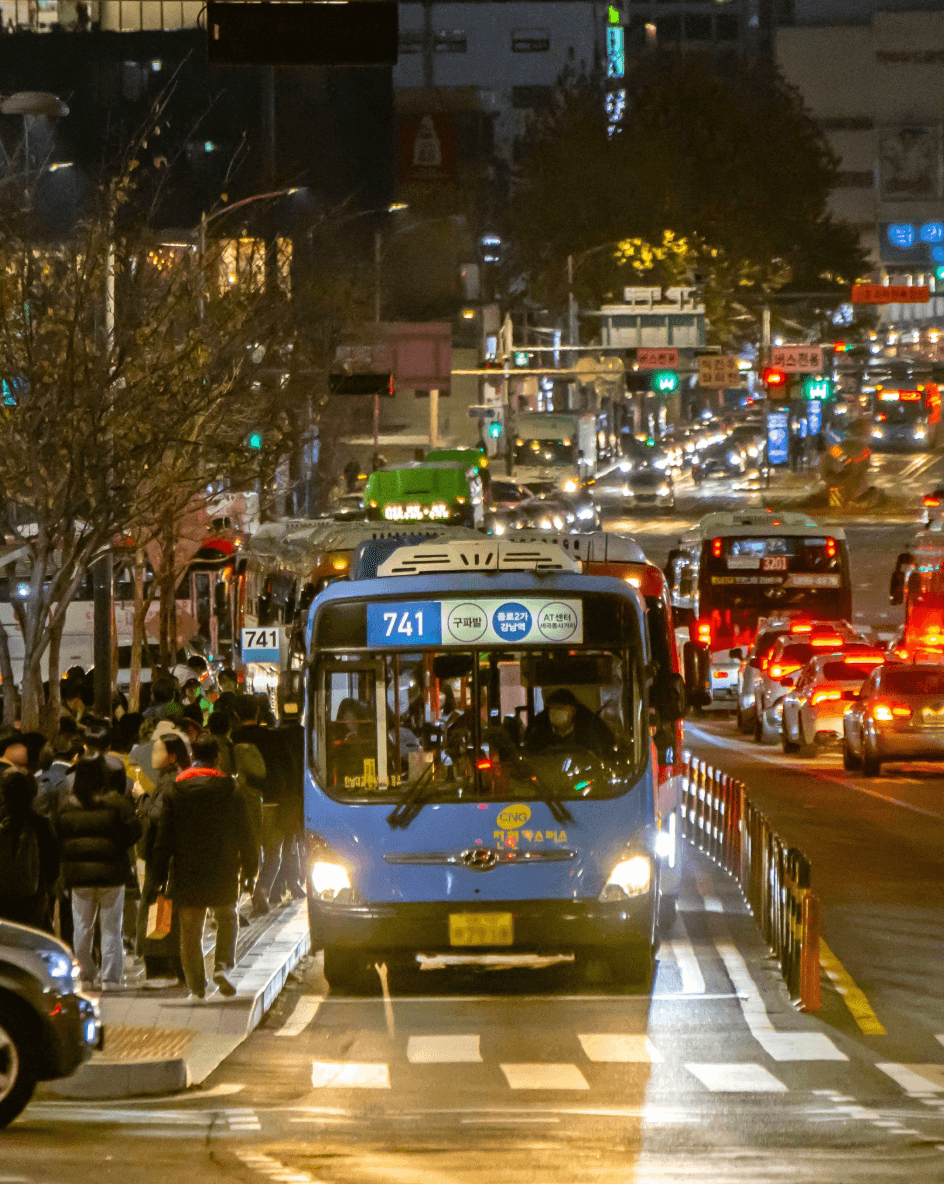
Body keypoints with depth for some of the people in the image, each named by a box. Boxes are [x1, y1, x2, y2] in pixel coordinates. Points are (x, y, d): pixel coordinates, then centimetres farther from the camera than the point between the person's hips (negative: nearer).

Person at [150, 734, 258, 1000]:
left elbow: (164, 839, -1)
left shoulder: (175, 792, -2)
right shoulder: (230, 791, -3)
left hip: (187, 874, 0)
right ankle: (223, 966, 0)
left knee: (190, 930, 7)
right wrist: (249, 869, 11)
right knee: (227, 918, 20)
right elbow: (245, 836, 1)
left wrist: (160, 876, 4)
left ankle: (196, 986, 5)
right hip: (223, 873, 0)